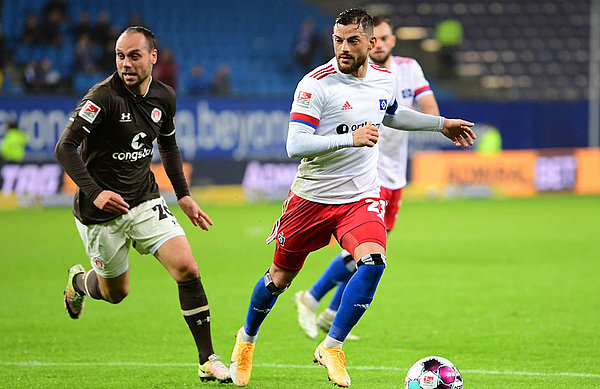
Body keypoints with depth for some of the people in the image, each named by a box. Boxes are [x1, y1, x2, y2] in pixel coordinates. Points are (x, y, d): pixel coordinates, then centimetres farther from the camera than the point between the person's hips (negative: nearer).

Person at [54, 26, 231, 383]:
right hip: (101, 211, -4)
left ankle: (208, 360, -6)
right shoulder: (104, 96, -19)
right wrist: (95, 193, -31)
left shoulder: (164, 96, 0)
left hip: (146, 201, 4)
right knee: (116, 292, 10)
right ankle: (78, 281, 47)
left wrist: (183, 195, 14)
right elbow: (65, 148, -20)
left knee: (187, 269, -13)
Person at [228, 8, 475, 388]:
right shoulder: (316, 84, -18)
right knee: (280, 278, 11)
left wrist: (442, 124, 30)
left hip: (361, 197, 3)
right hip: (313, 196, -3)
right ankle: (247, 339, 40)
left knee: (373, 261, -24)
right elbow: (295, 145, -26)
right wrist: (350, 138, -36)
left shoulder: (384, 80, 1)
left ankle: (331, 347, -11)